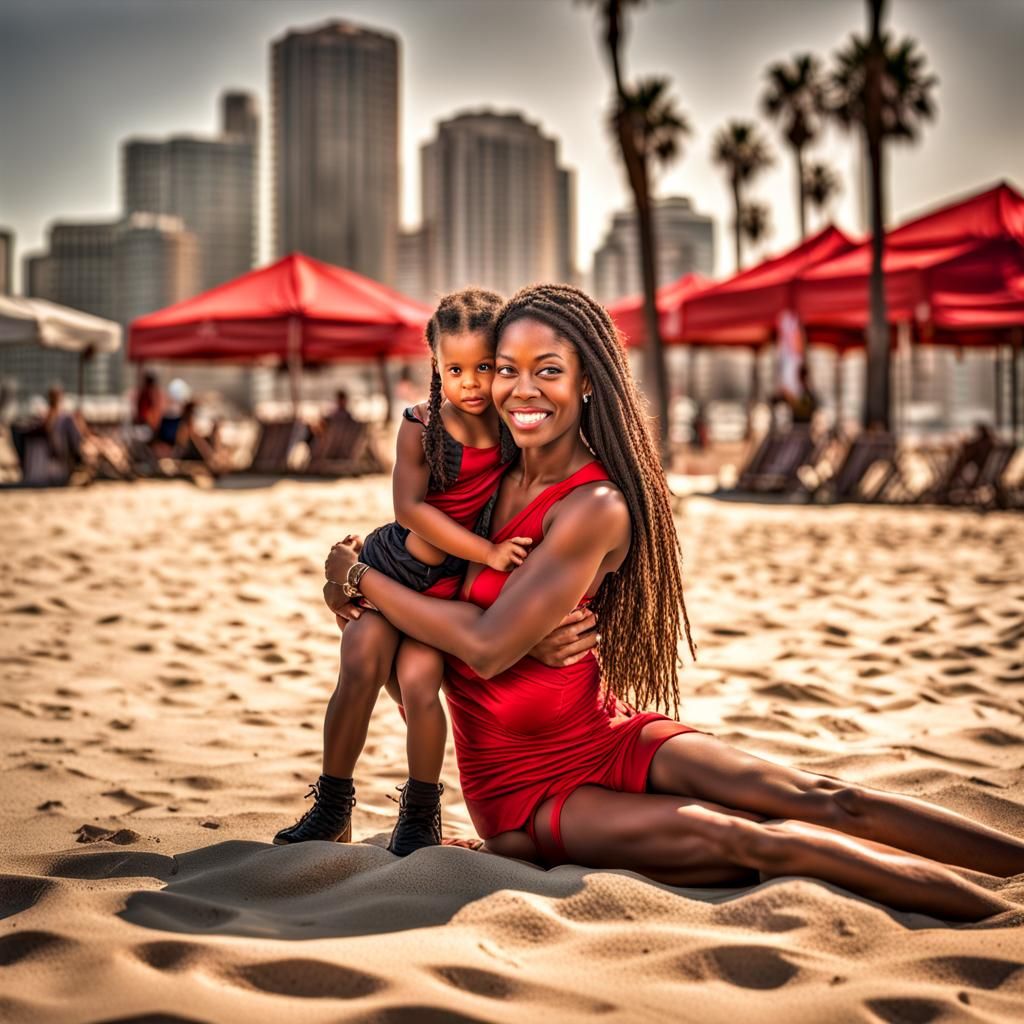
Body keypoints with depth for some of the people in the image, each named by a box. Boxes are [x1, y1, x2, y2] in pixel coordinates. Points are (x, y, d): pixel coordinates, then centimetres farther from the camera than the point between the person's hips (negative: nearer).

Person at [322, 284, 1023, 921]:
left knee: (817, 799, -25)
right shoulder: (501, 473, 3)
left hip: (609, 739, -2)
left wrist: (358, 577, -11)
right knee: (737, 838, -22)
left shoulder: (596, 506, -17)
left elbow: (489, 645, -20)